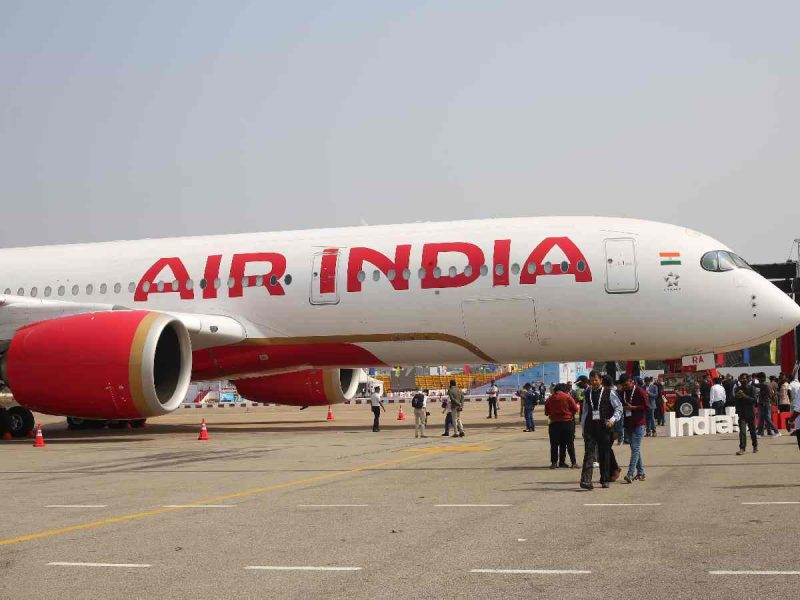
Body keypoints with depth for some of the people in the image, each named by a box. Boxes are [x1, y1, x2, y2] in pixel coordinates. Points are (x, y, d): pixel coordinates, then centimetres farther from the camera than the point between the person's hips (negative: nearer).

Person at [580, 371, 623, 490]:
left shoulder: (609, 393, 1)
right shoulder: (587, 393, 12)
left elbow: (619, 407, 2)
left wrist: (613, 419, -14)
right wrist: (583, 425, 16)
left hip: (604, 426, -2)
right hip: (590, 426, 2)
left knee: (604, 453, 5)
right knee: (589, 452, -9)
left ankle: (605, 480, 16)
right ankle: (585, 480, -17)